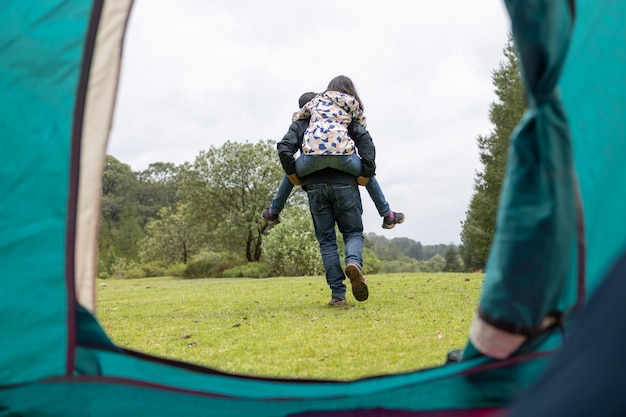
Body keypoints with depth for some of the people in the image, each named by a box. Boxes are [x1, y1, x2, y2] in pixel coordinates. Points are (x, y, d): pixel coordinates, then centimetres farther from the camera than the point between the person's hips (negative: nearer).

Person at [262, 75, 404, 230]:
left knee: (291, 173, 31)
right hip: (343, 153, -1)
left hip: (313, 153, 1)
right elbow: (362, 125, 26)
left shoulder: (316, 100, 23)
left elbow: (296, 117, 34)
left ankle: (273, 212, 39)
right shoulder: (353, 104, 18)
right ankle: (387, 215, 28)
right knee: (367, 173, 27)